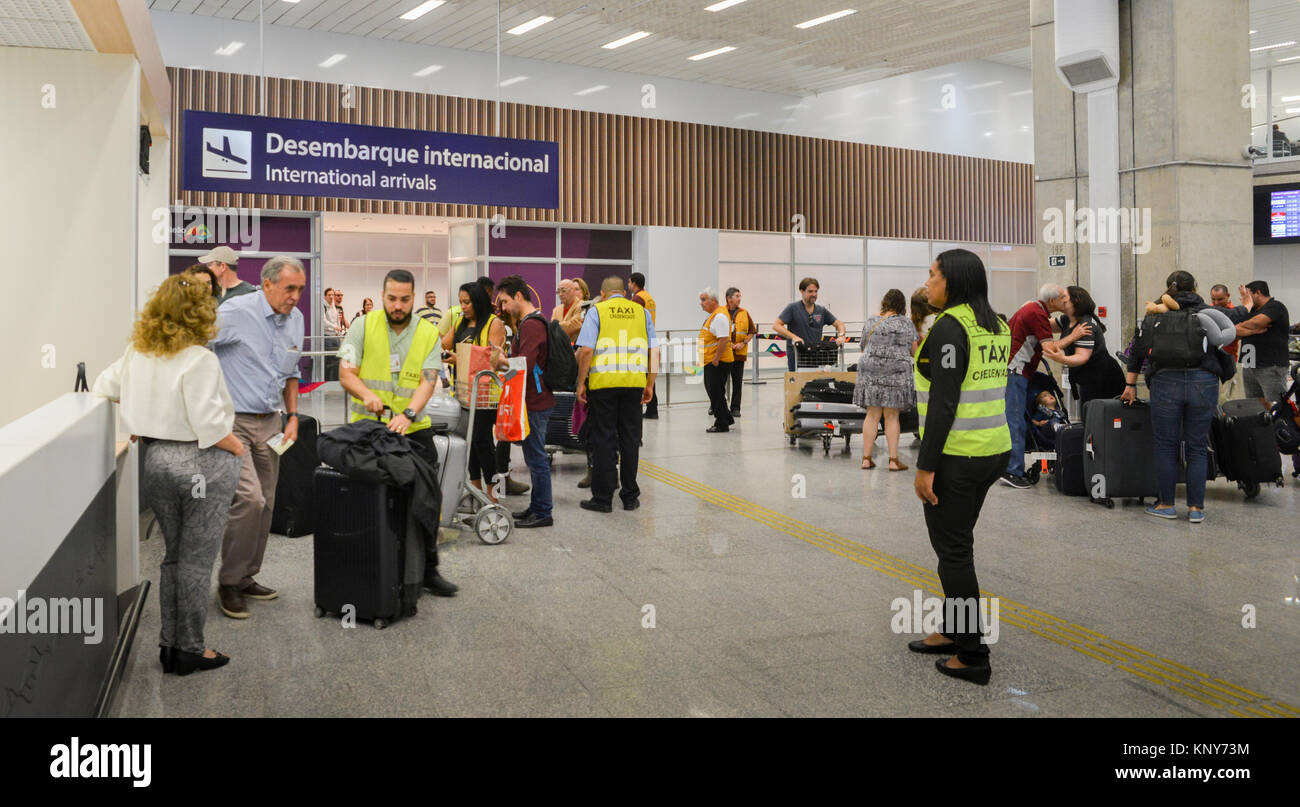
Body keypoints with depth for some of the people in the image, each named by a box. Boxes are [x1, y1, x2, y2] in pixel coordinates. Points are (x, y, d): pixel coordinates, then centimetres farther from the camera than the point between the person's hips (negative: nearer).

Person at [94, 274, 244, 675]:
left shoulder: (137, 354, 5)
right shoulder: (199, 360, -18)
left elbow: (104, 386, 21)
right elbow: (208, 424, -22)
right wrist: (237, 448, -7)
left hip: (156, 460, 7)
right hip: (202, 463, -7)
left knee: (173, 555, 18)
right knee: (196, 560, 3)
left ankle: (170, 644, 25)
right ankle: (189, 649, 12)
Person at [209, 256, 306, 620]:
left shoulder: (295, 319, 9)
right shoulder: (236, 312, -13)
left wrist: (292, 416, 13)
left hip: (269, 422, 7)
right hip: (233, 422, -7)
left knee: (265, 504, 10)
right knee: (250, 499, -16)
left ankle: (246, 577, 25)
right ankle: (228, 582, 1)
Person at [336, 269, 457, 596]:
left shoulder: (428, 333, 4)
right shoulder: (363, 326, 1)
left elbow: (428, 380, -7)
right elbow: (345, 373, -4)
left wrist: (408, 413, -25)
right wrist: (367, 394, -26)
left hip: (413, 429, 1)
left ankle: (428, 569, 15)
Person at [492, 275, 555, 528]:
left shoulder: (532, 324, -17)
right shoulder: (526, 322, 18)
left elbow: (525, 365, -23)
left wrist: (502, 362, -8)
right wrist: (504, 360, 5)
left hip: (535, 403, -11)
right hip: (533, 400, 11)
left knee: (536, 458, -4)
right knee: (534, 457, 16)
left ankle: (542, 513, 3)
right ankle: (536, 507, 25)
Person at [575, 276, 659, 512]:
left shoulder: (597, 310, 2)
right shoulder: (642, 312, 11)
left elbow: (586, 350, -8)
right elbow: (654, 351, 8)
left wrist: (581, 382, -1)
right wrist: (650, 384, 13)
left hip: (603, 382, -3)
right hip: (634, 382, 3)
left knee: (603, 439, 4)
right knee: (630, 438, 10)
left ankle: (603, 498, 9)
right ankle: (630, 496, 17)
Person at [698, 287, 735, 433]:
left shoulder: (720, 316, -17)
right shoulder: (711, 315, 15)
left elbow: (724, 340, -25)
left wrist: (716, 359, -23)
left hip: (718, 362, -10)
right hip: (710, 361, 10)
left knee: (716, 393, -4)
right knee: (713, 392, 15)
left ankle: (722, 425, 5)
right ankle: (726, 419, 25)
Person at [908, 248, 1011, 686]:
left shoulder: (949, 326, -16)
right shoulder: (996, 326, 10)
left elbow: (944, 401, -20)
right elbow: (999, 387, 15)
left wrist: (926, 465, -18)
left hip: (955, 456, -9)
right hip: (993, 450, 9)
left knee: (953, 551, 1)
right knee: (958, 544, 20)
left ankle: (973, 657, 8)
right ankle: (953, 631, 33)